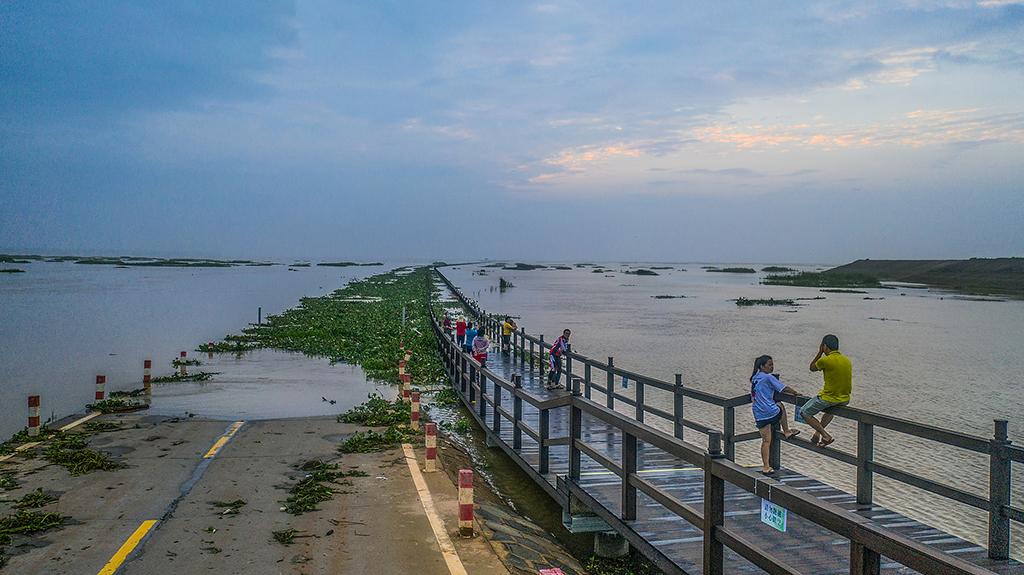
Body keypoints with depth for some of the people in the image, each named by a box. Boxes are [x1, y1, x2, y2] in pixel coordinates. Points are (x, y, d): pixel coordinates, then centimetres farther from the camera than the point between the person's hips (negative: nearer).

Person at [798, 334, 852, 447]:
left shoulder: (825, 360, -17)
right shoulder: (847, 360, 4)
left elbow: (812, 368, 3)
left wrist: (820, 352, 5)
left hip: (828, 398, -7)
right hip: (845, 400, 7)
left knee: (803, 413, 11)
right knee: (829, 409, 41)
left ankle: (826, 436, 1)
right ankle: (817, 433, 34)